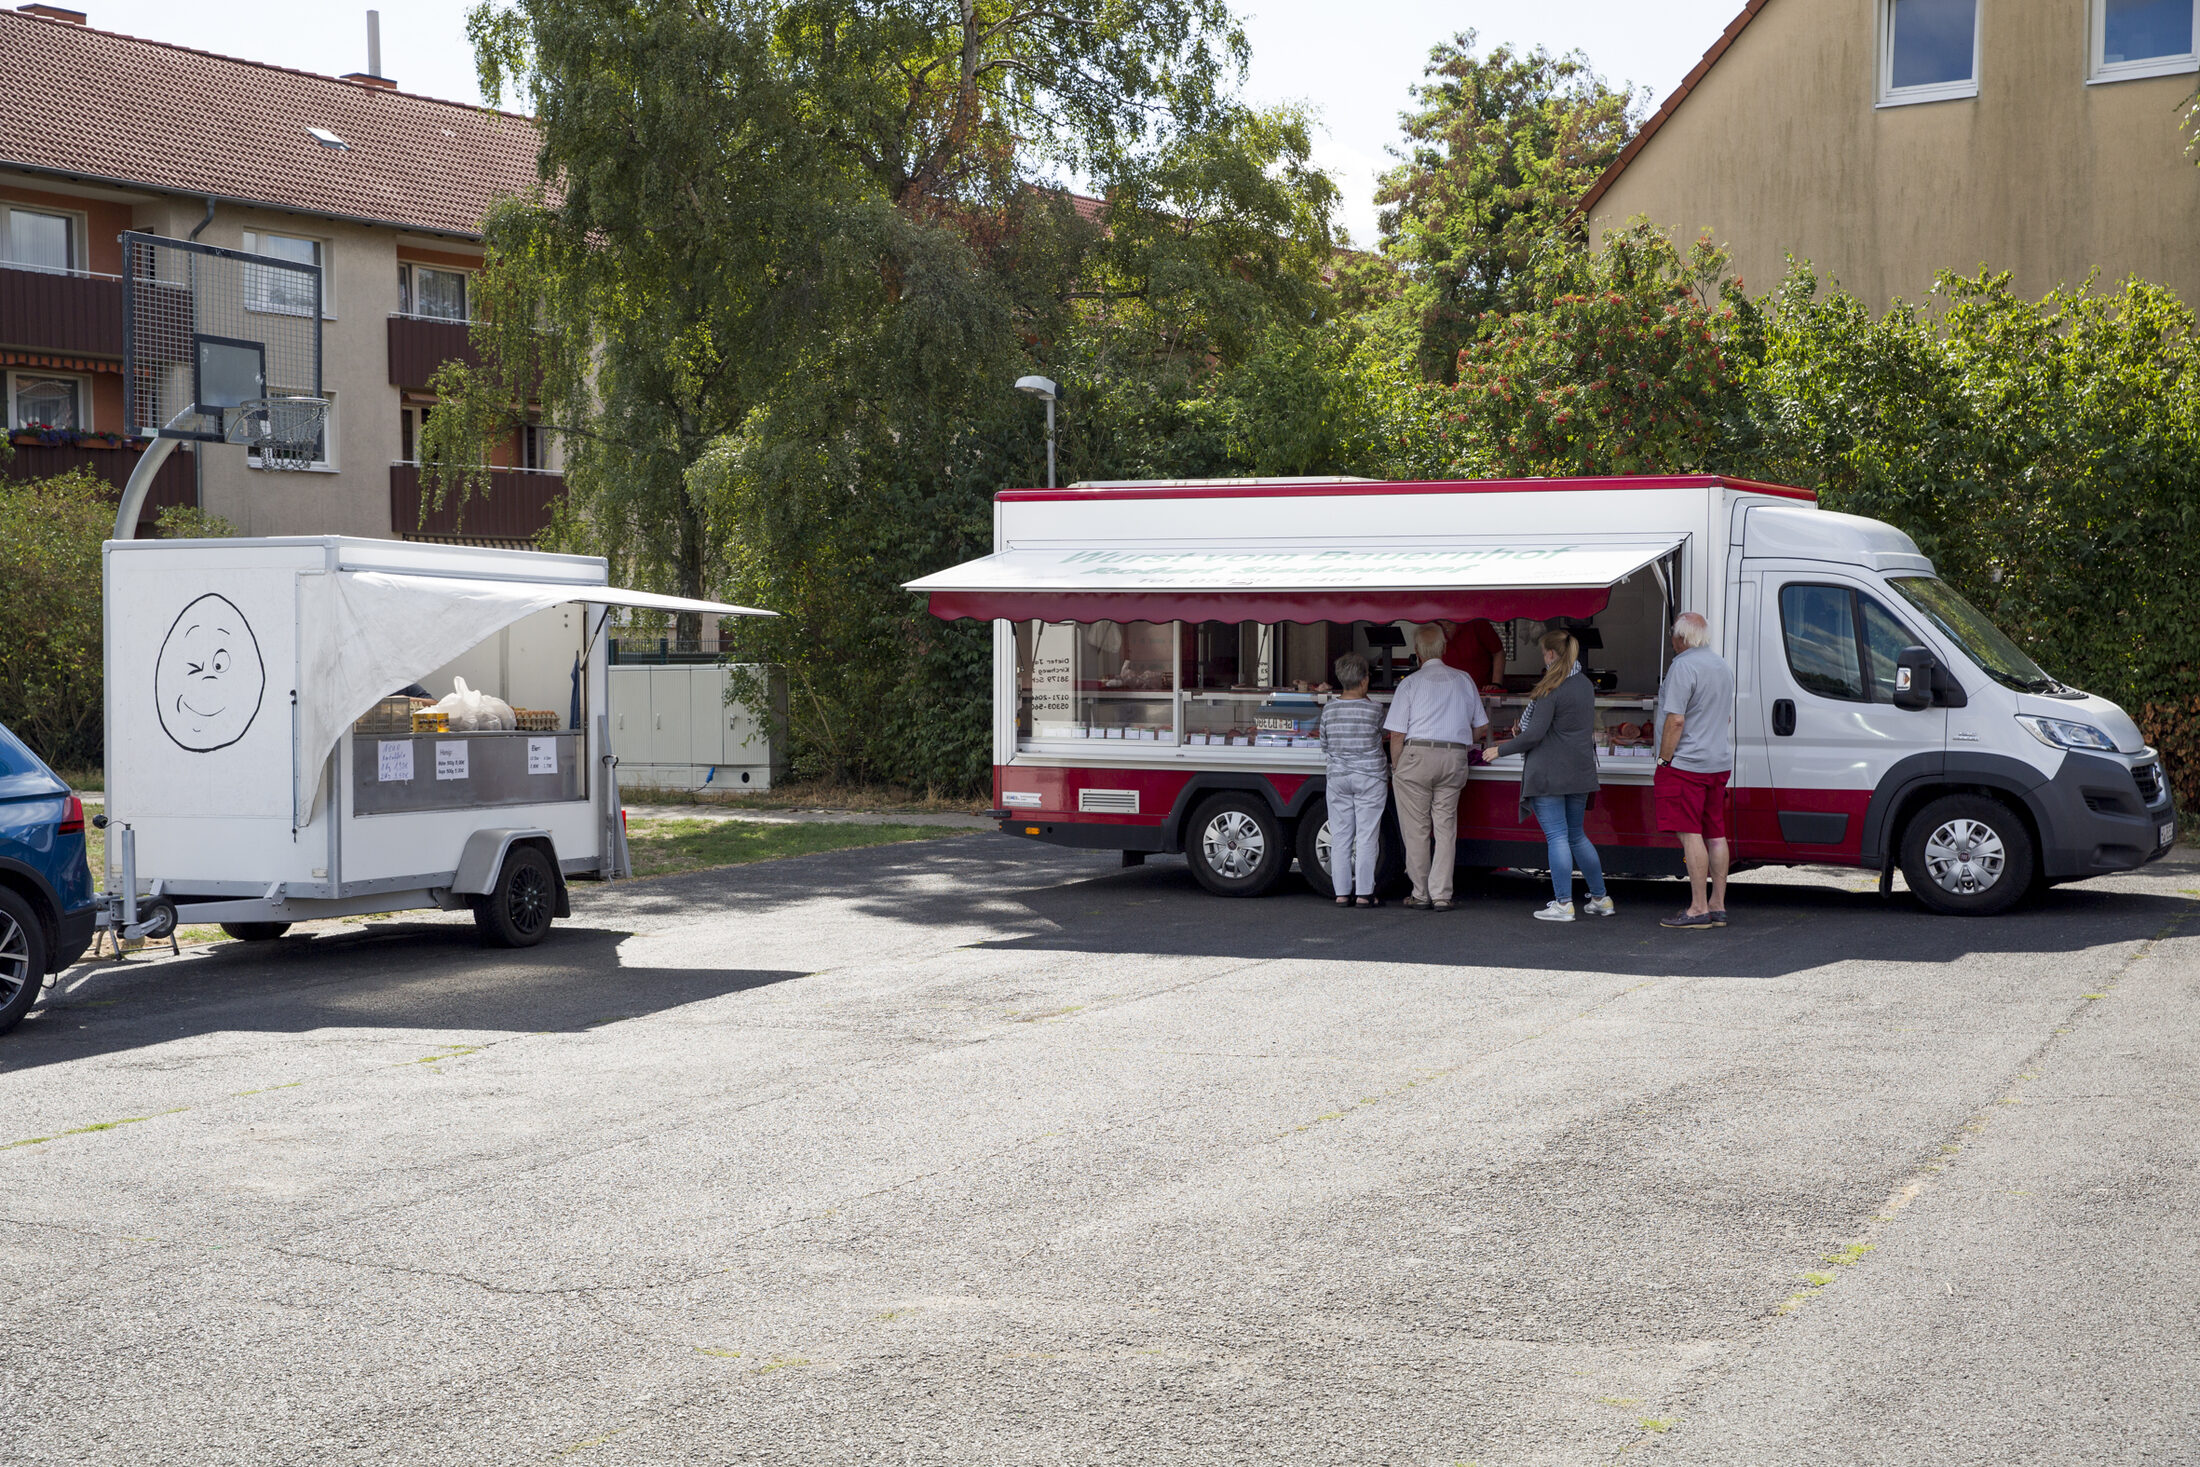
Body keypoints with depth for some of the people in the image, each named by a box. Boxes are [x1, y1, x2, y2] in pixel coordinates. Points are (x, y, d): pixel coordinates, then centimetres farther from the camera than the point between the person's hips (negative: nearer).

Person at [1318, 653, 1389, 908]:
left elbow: (1324, 745, 8)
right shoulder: (1373, 710, -11)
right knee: (1366, 836, 1)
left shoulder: (1329, 709, -1)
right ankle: (1364, 892, 2)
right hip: (1370, 777, -3)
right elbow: (1382, 736, 6)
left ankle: (1341, 892, 9)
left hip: (1338, 778, 3)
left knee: (1340, 837, 7)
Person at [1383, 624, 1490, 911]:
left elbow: (1397, 734, -5)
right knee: (1446, 827, 6)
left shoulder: (1411, 683, -1)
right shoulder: (1464, 680, 11)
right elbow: (1481, 727, 16)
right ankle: (1441, 895, 3)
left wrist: (1396, 769, 4)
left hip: (1417, 756, -4)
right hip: (1455, 758, 4)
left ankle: (1421, 894, 7)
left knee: (1416, 828, 4)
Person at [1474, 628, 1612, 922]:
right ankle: (1600, 898, 19)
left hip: (1549, 773, -8)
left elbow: (1534, 734, -18)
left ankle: (1563, 904, -3)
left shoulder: (1550, 690, -15)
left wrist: (1501, 749, -4)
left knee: (1557, 837, -4)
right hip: (1580, 771, 8)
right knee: (1576, 836, 17)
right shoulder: (1585, 685, 10)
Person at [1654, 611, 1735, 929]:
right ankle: (1718, 905, 12)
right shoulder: (1723, 666, 16)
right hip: (1720, 763, 9)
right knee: (1715, 835, 10)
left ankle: (1699, 908, -10)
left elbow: (1675, 720, -19)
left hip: (1687, 763, -9)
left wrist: (1663, 760, -13)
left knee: (1691, 834, -8)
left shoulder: (1683, 667, -14)